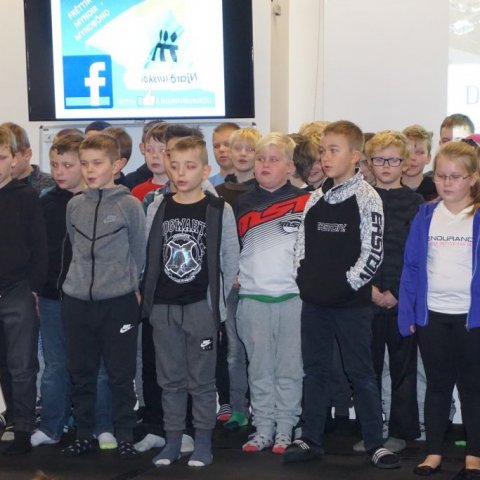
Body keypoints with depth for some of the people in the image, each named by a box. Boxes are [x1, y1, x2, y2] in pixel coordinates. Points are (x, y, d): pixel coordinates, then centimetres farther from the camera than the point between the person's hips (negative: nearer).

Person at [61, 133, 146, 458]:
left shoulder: (130, 205, -6)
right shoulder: (74, 206, 5)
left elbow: (139, 252, 2)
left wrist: (131, 284, 8)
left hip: (119, 302, -3)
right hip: (77, 301, 4)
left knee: (121, 375, 4)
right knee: (81, 374, 10)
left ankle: (125, 437, 14)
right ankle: (84, 434, 22)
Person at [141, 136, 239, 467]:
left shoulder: (219, 210, -5)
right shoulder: (158, 209, 5)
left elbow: (231, 260, -1)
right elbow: (150, 257, 10)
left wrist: (217, 299, -2)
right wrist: (148, 296, 6)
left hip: (201, 306, -3)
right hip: (163, 306, 3)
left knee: (202, 379, 3)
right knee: (170, 379, 10)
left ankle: (204, 443, 13)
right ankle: (173, 442, 19)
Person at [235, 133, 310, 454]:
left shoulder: (305, 202, 0)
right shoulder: (243, 204, 10)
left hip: (294, 295, -3)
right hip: (253, 297, 3)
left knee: (290, 367, 3)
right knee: (260, 368, 7)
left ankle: (285, 430, 12)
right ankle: (263, 429, 15)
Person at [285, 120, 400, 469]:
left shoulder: (367, 198, -9)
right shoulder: (316, 198, 9)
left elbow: (373, 253, -13)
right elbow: (302, 242, 15)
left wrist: (347, 283, -14)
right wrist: (305, 278, 4)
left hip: (351, 303, -6)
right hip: (314, 301, 6)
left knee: (361, 373, 1)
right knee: (315, 371, 12)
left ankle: (376, 443, 10)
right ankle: (311, 440, 21)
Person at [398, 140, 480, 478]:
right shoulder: (425, 216, 3)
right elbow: (412, 266, 3)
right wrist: (407, 312, -3)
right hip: (431, 314, 3)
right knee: (437, 386, 14)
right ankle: (434, 452, 23)